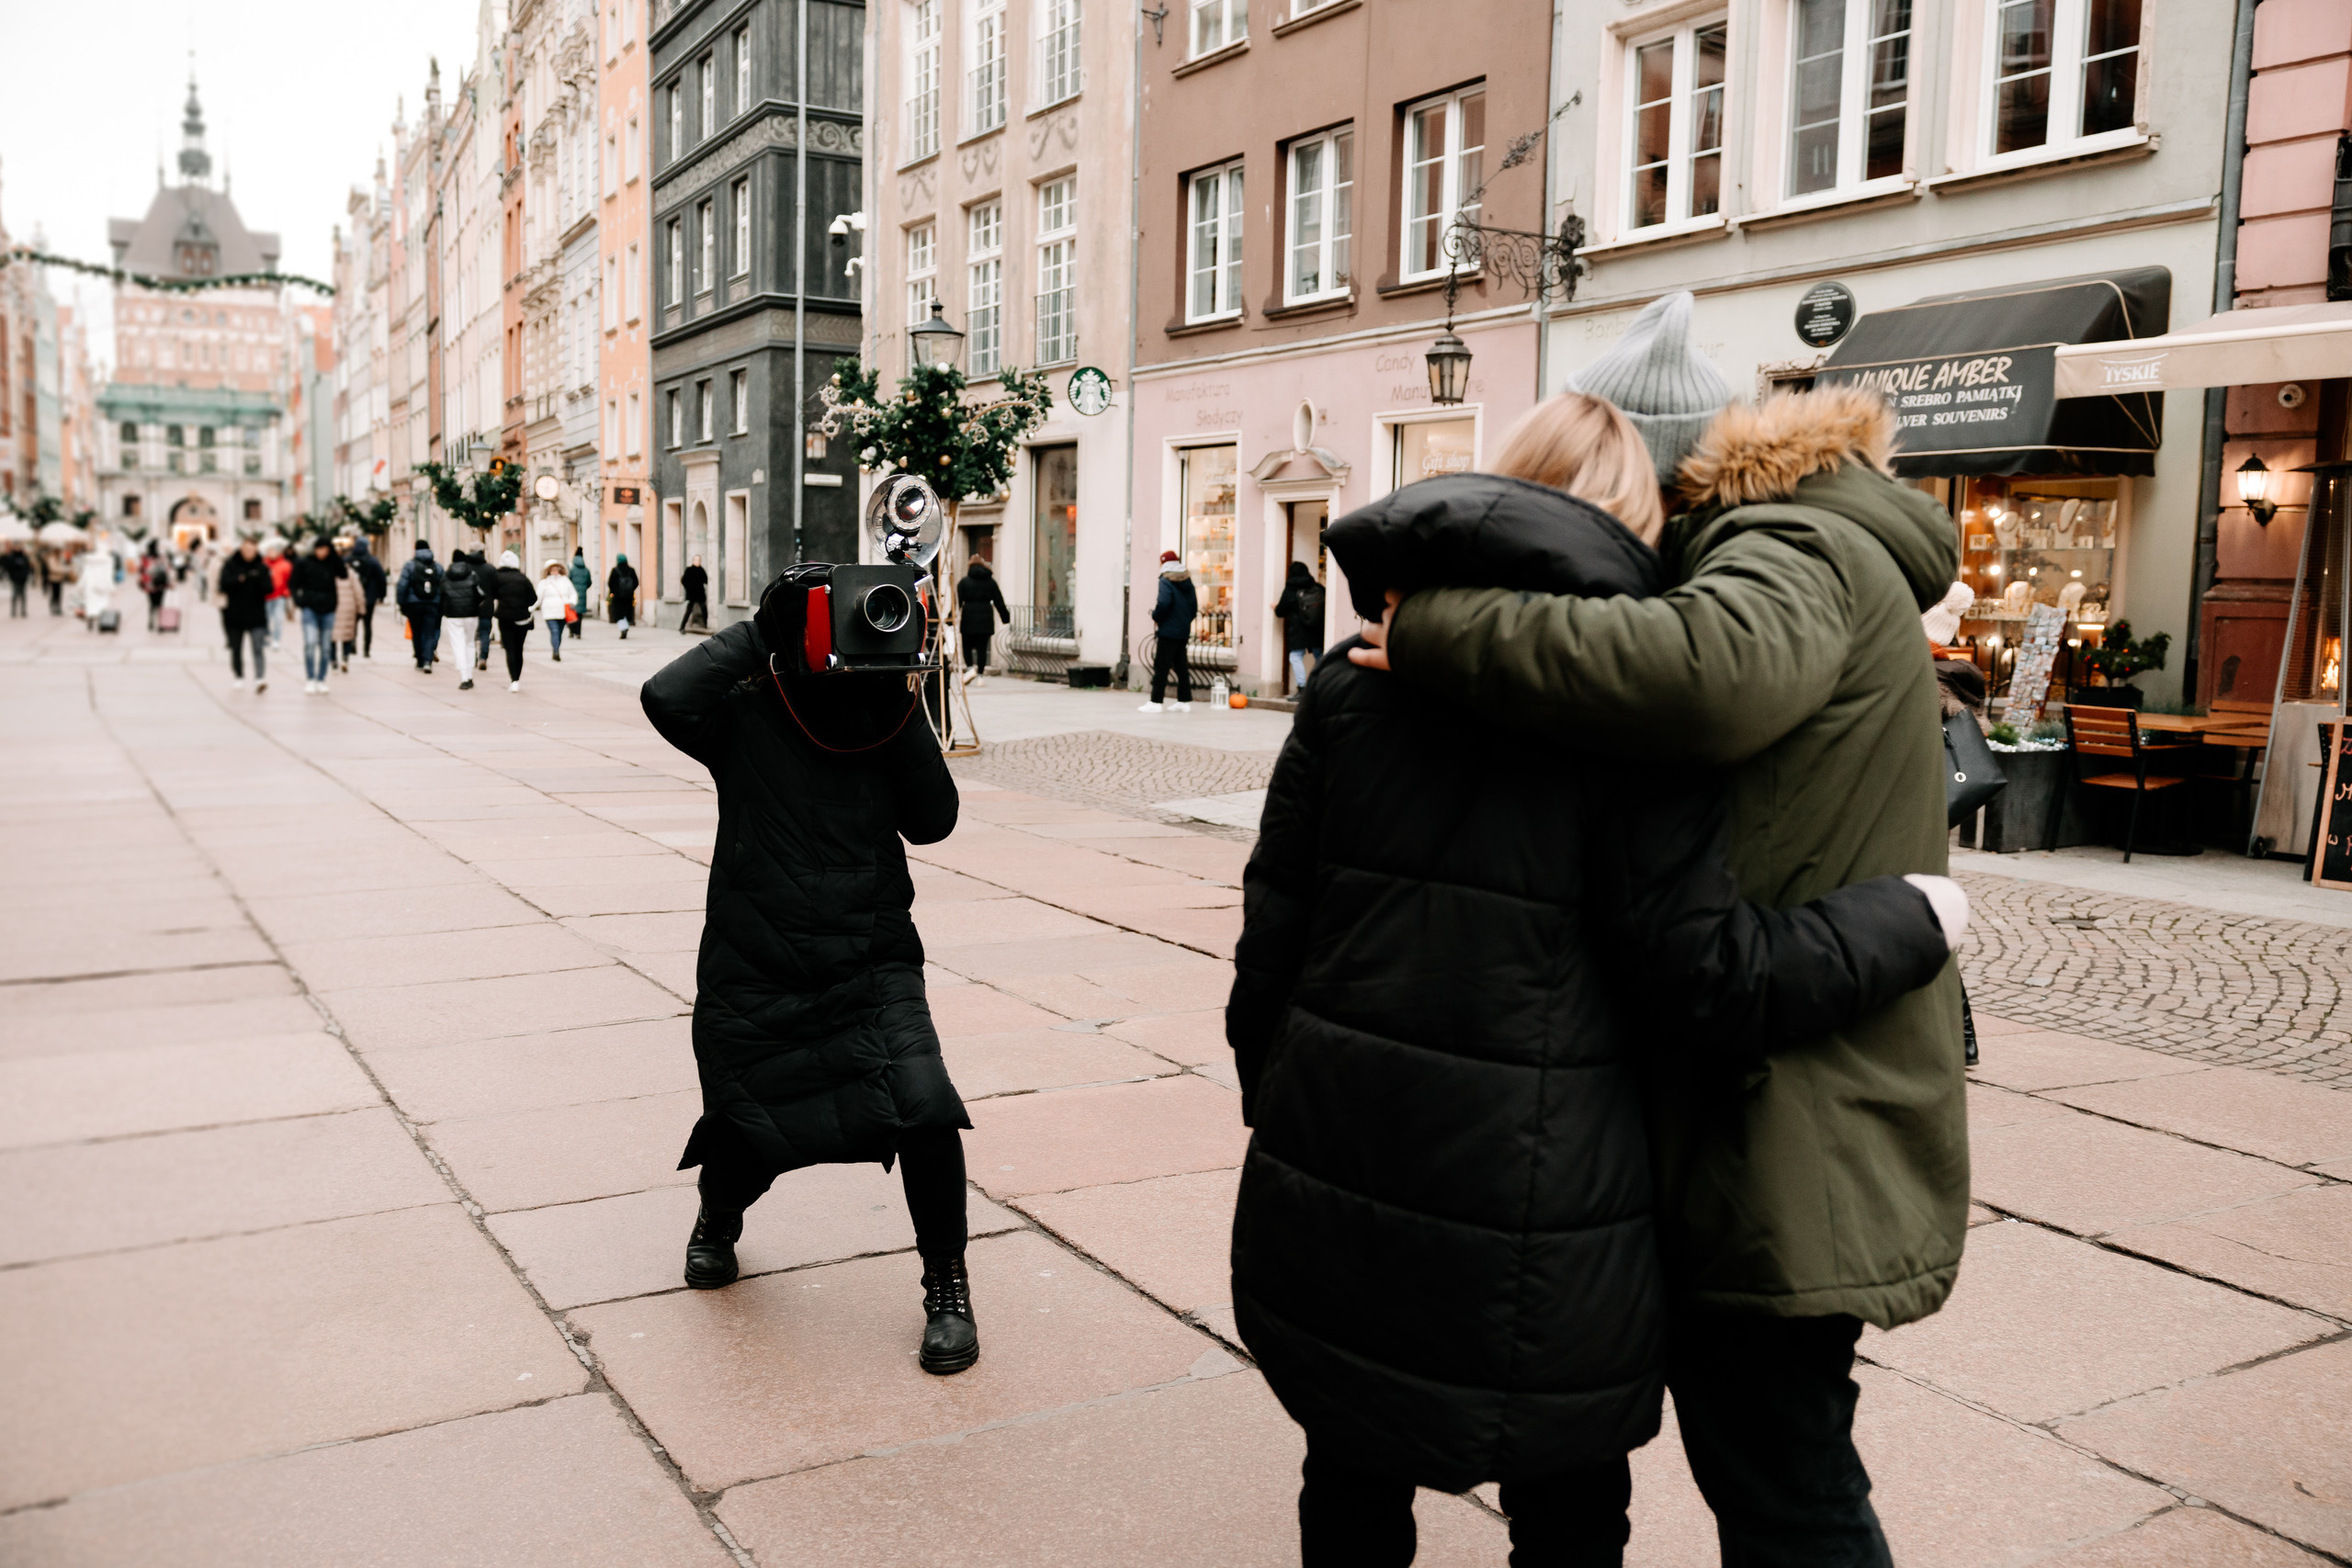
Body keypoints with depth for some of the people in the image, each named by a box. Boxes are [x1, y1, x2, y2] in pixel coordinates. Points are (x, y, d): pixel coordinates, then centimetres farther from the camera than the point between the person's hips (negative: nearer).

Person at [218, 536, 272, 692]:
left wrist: (258, 579, -22)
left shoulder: (262, 567, 4)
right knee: (236, 648, 12)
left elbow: (268, 588, -3)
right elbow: (224, 584, -10)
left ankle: (260, 679, -26)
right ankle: (238, 676, 31)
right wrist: (240, 579, -25)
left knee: (258, 648, -15)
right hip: (234, 615, 1)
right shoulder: (230, 565, 2)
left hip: (256, 615, -1)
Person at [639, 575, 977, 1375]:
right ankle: (718, 1221, 51)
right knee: (746, 1139, 11)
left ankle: (947, 1289, 1)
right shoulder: (747, 718, -7)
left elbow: (933, 820, -7)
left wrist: (901, 709, -13)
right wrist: (758, 633, -20)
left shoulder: (883, 720, 1)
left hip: (871, 966, 1)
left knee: (923, 1105, -20)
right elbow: (668, 697, -27)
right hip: (752, 977, -1)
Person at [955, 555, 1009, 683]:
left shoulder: (964, 581, 2)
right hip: (986, 619, 2)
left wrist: (954, 615, -6)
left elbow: (958, 601, -6)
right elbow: (999, 602, 10)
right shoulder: (991, 582, 8)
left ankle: (970, 668, -11)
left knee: (967, 645, 10)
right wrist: (1006, 618, 16)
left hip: (969, 618, -2)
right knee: (982, 647, 4)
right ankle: (980, 675, 3)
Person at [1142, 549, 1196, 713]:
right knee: (1182, 667, 12)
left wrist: (1155, 616, -7)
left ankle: (1155, 702, -4)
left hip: (1168, 630, -7)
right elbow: (1194, 606, 12)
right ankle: (1185, 701, 15)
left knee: (1161, 667, -4)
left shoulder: (1166, 581, -11)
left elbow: (1164, 603, -24)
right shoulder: (1187, 581, 10)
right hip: (1184, 632, 7)